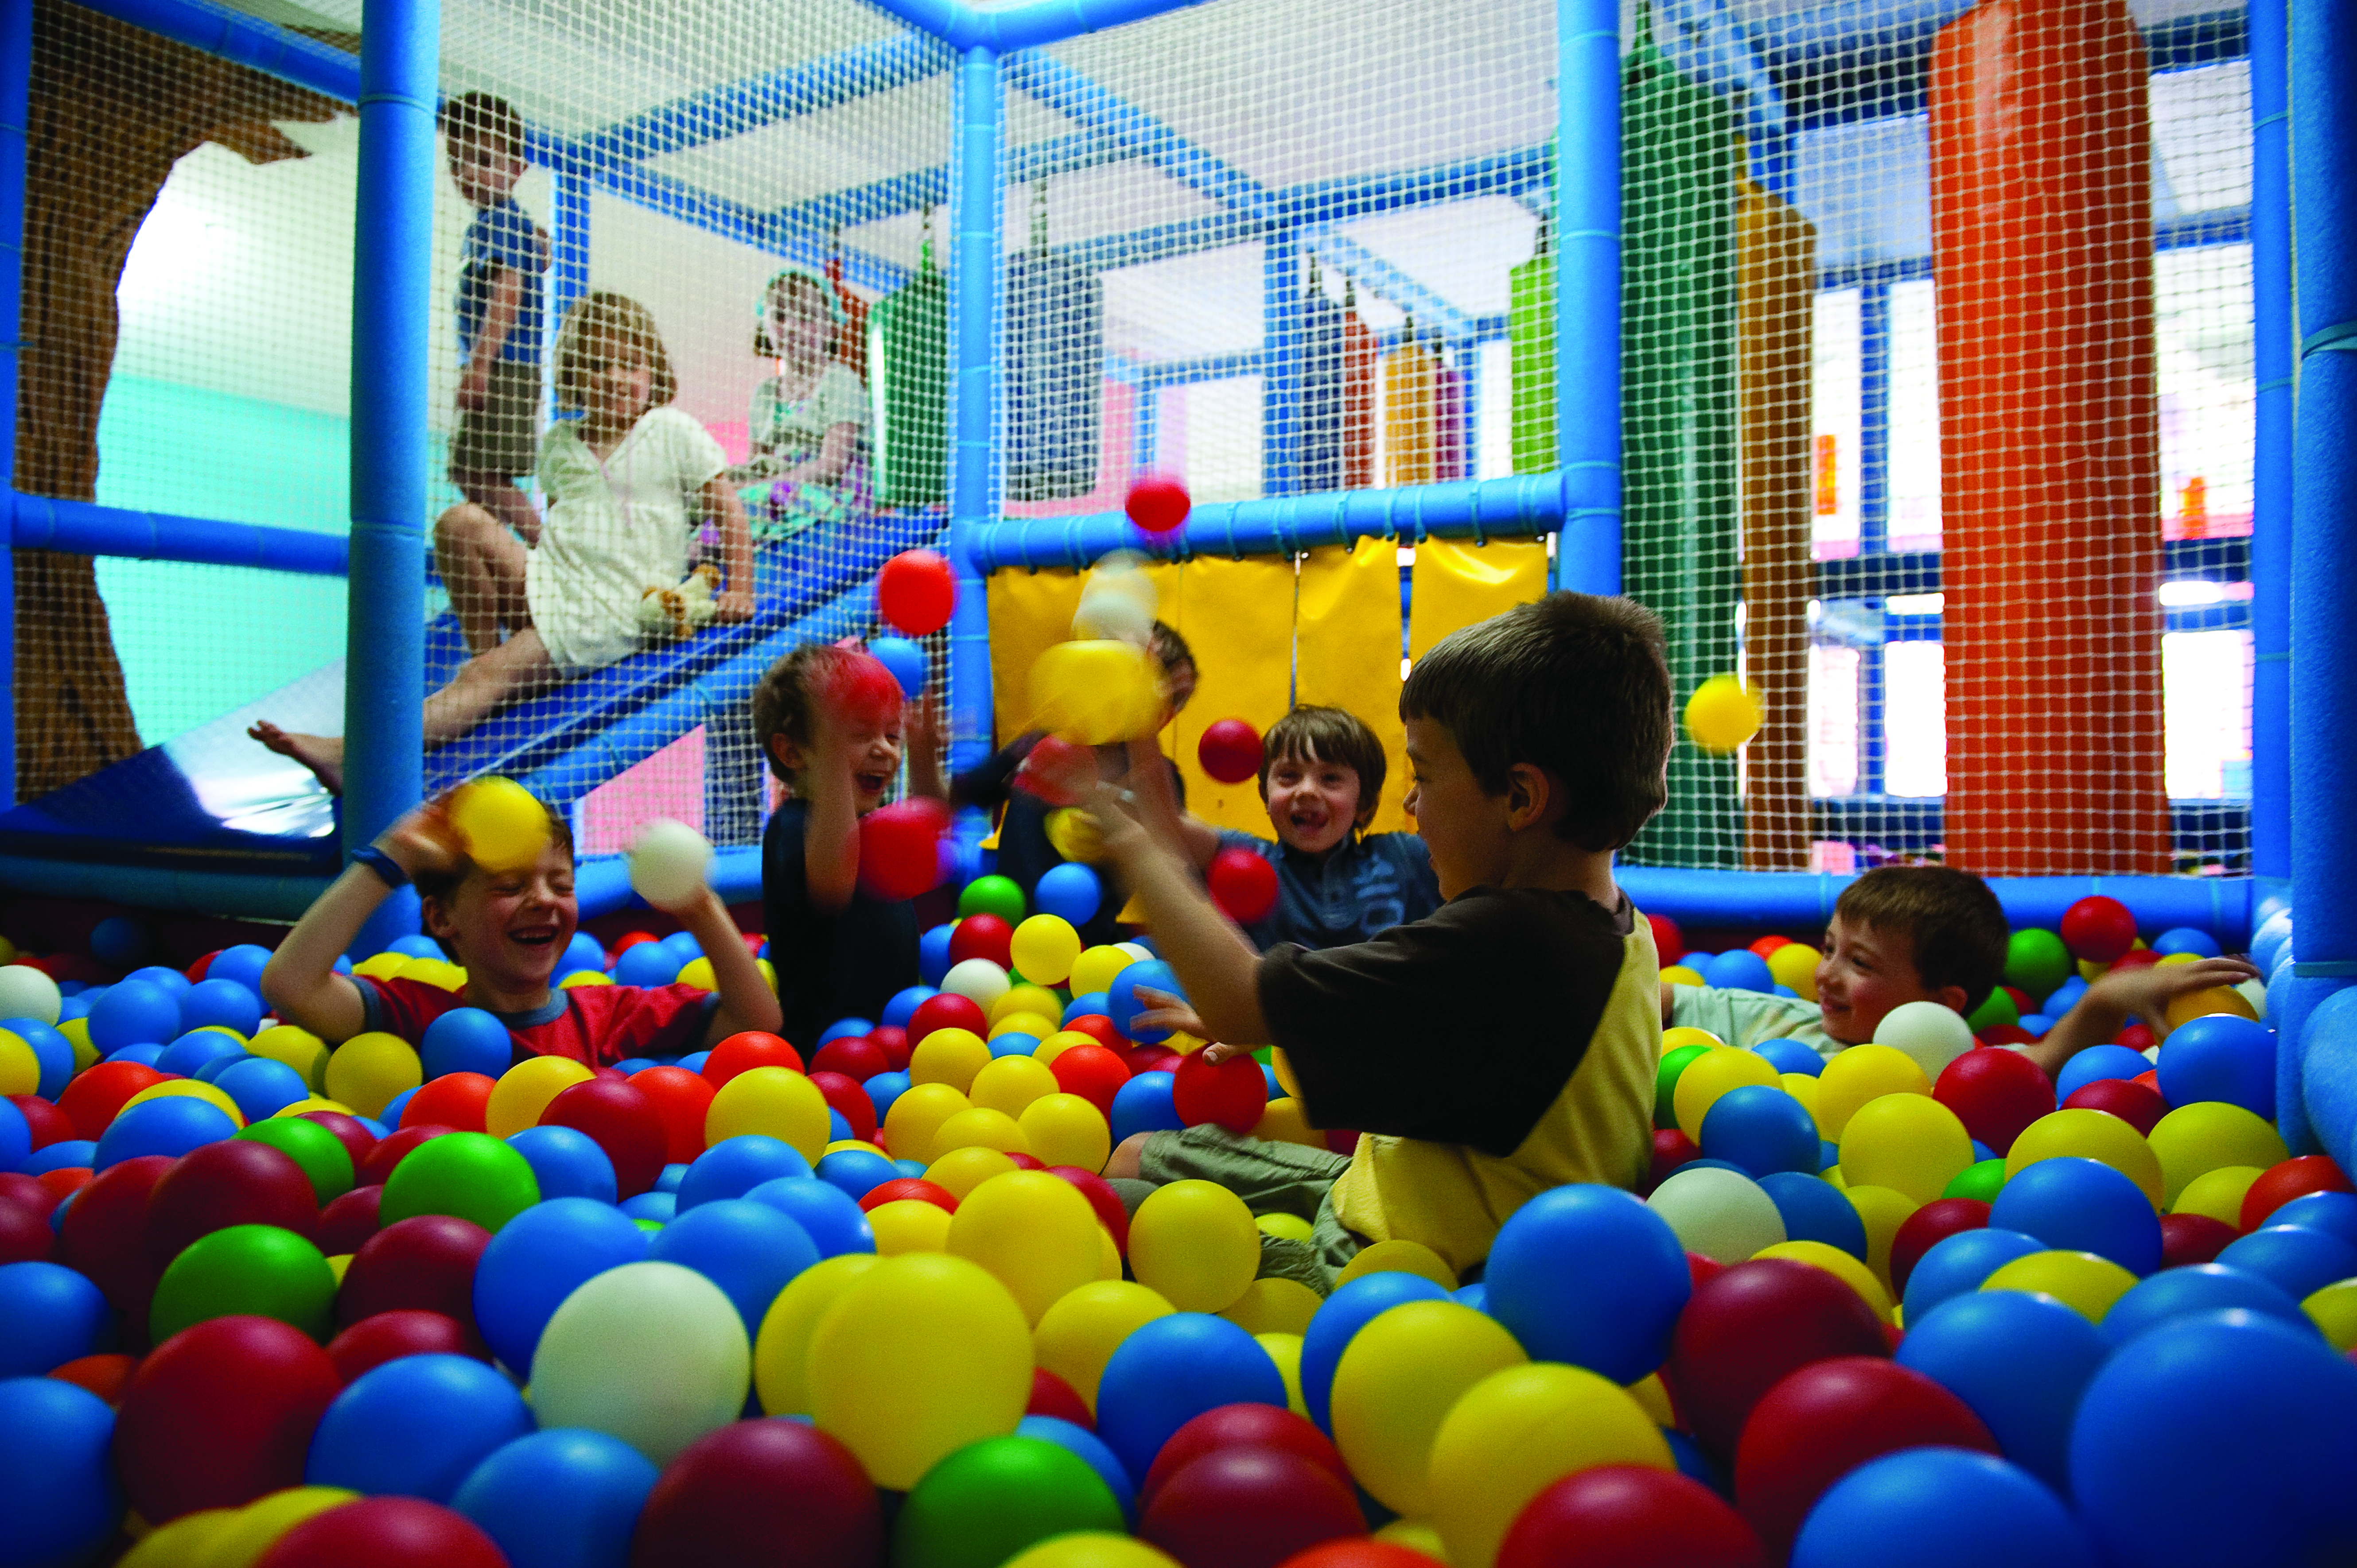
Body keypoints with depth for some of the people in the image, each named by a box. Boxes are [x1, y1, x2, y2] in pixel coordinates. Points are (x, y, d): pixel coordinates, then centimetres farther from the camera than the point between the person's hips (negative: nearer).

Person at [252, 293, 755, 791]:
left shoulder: (674, 432, 2)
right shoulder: (559, 442, 16)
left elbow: (729, 509, 2)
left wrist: (739, 589, -6)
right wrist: (538, 566, 14)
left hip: (611, 610, -5)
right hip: (547, 580, 5)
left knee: (496, 675, -26)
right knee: (461, 521, -21)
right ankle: (481, 647, -8)